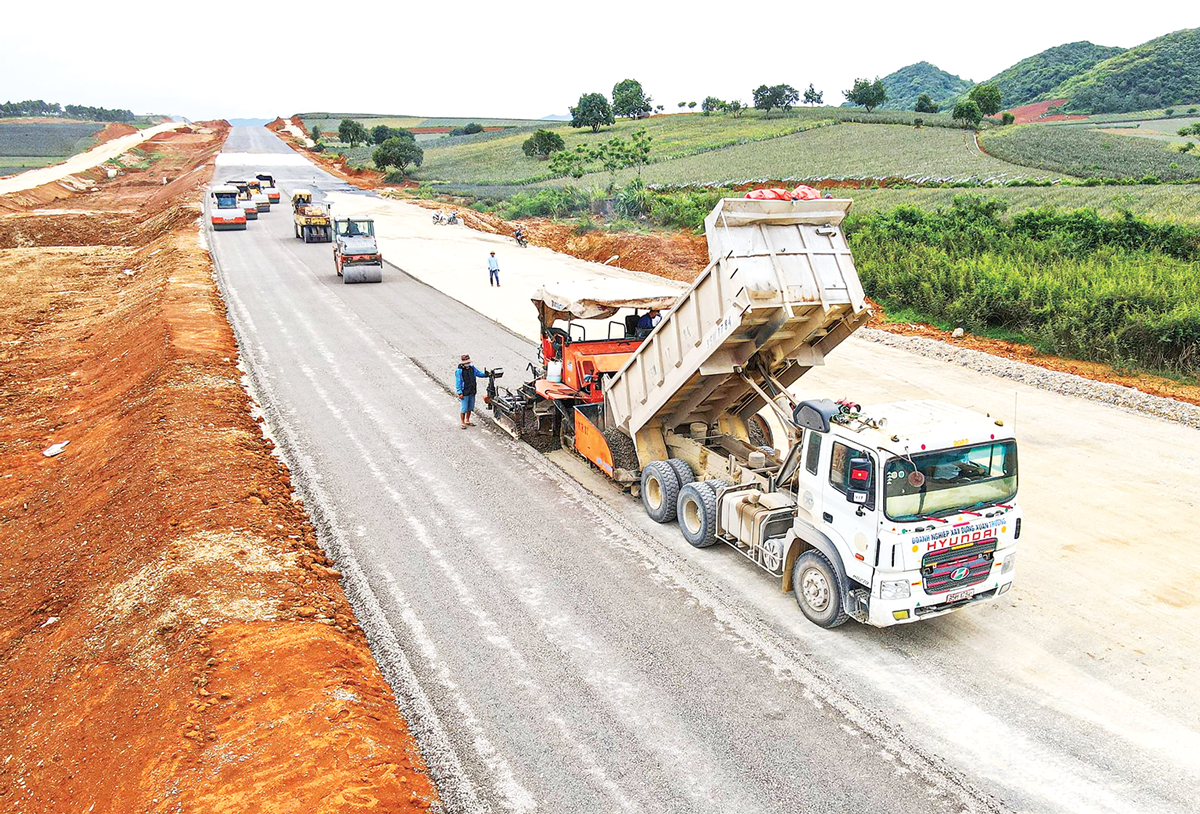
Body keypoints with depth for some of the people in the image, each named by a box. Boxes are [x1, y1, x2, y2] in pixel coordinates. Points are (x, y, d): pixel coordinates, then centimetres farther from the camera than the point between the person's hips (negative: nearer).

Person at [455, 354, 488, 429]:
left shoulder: (472, 368, 5)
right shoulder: (459, 371, -13)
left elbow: (479, 373, 16)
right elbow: (458, 382, -12)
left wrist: (486, 374, -4)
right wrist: (460, 393, -16)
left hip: (472, 392, 6)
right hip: (464, 393, -6)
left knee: (470, 408, 17)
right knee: (463, 409, -1)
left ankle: (467, 421, 32)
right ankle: (463, 423, 12)